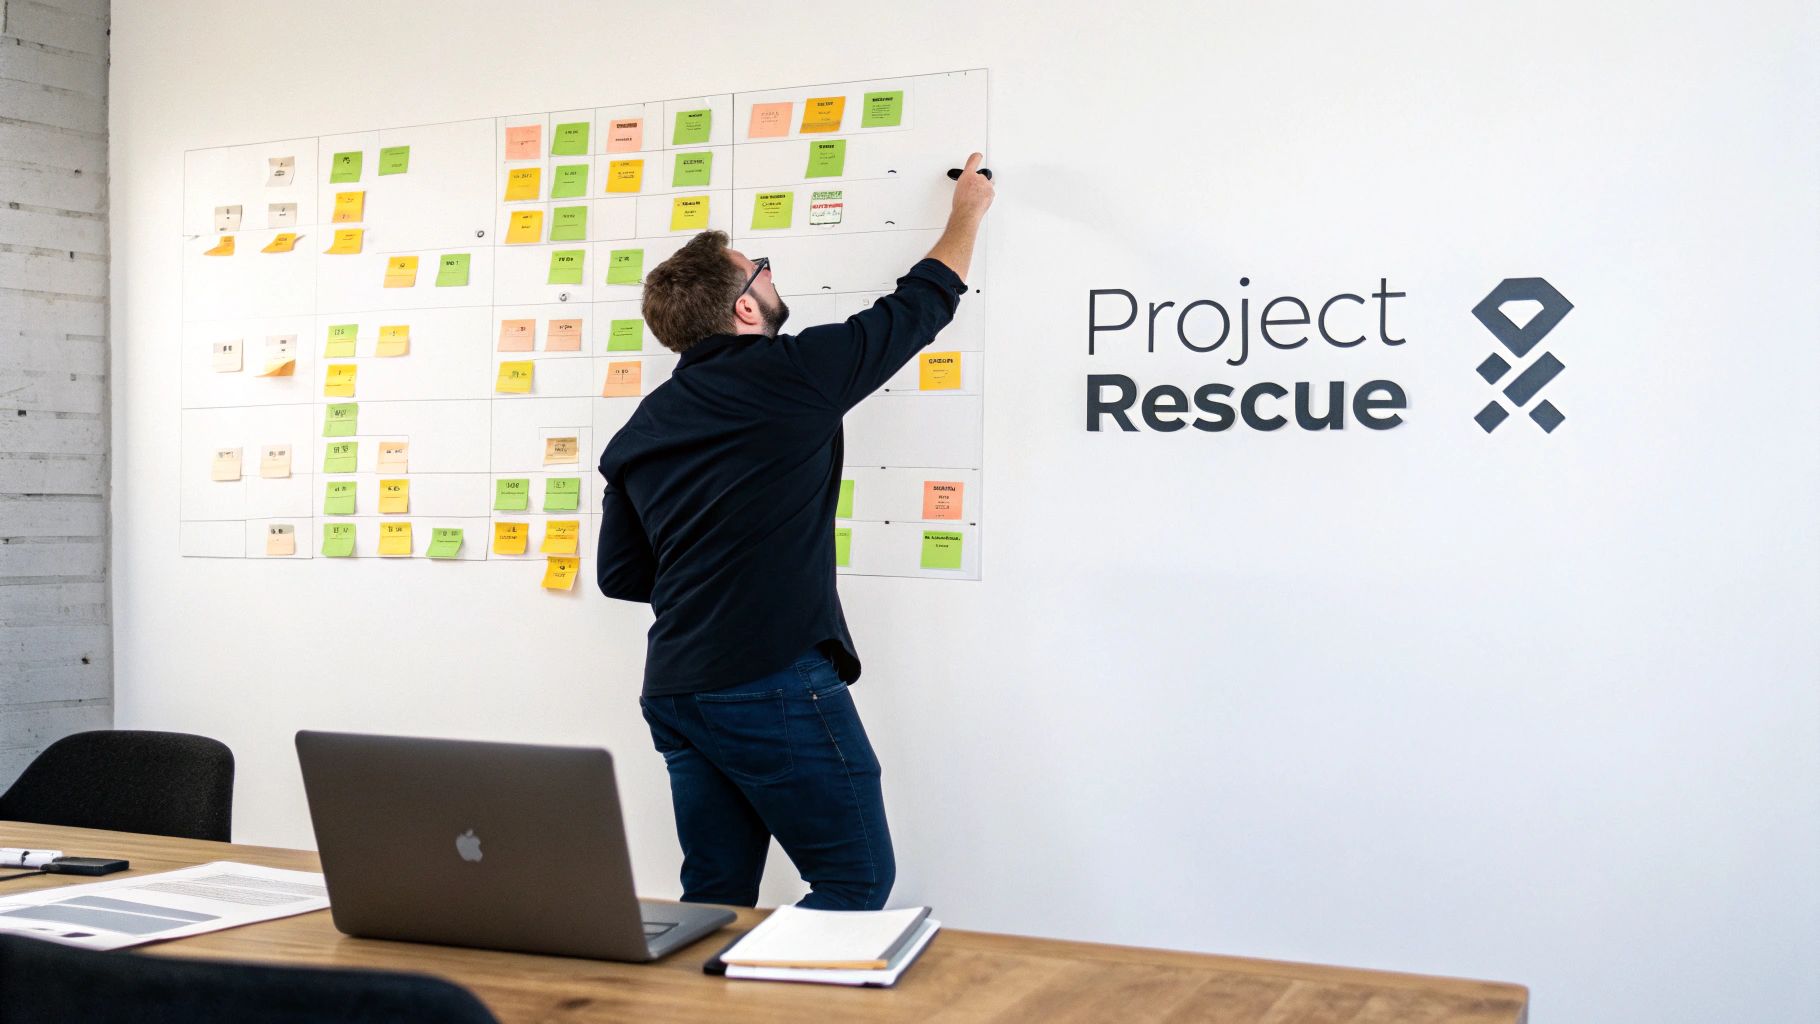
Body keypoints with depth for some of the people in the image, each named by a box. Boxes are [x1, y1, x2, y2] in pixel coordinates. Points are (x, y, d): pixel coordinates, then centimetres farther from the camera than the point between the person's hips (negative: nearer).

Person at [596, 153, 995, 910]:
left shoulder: (636, 433, 12)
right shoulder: (788, 373, -7)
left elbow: (619, 575, 16)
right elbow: (919, 307, 6)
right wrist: (966, 214, 22)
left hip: (673, 691, 8)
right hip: (775, 683, -7)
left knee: (716, 899, 14)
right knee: (856, 883, 3)